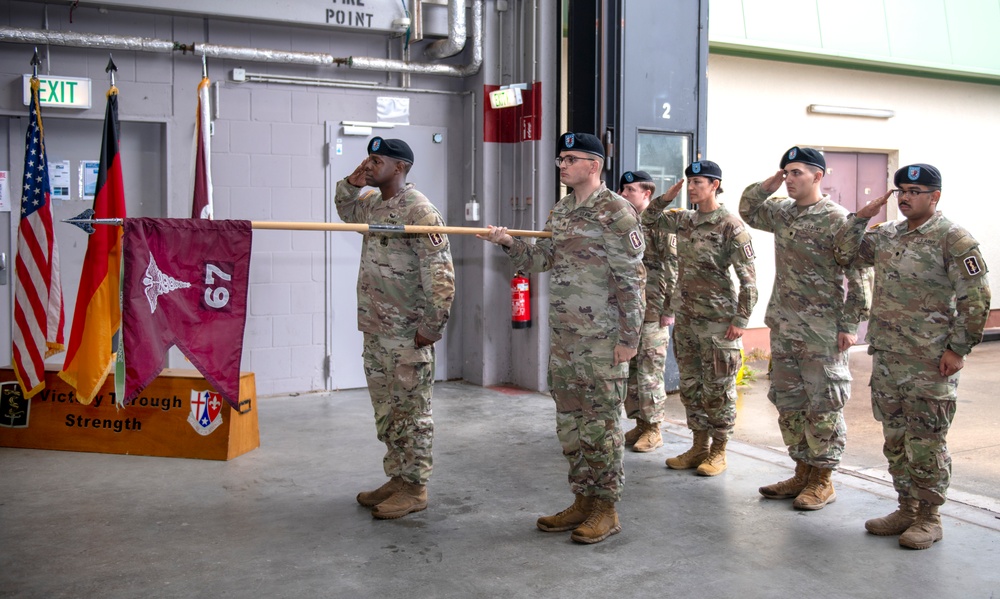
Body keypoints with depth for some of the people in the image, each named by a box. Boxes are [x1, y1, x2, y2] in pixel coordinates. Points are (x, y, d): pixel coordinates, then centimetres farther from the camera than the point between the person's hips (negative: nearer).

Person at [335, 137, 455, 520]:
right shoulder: (372, 204, 12)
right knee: (386, 409, 16)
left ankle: (414, 488, 10)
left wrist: (433, 326, -21)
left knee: (411, 410, 1)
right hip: (376, 329, 9)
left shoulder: (419, 211, -15)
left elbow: (440, 272, -20)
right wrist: (350, 185, 15)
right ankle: (397, 478, 28)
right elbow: (347, 213, 36)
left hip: (408, 333, -9)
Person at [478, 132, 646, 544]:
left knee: (601, 422, 0)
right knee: (569, 422, 13)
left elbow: (631, 280, -13)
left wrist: (628, 337, -16)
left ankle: (606, 509, 12)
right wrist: (509, 243, 1)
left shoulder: (615, 212, -10)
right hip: (562, 336, 8)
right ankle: (583, 501, 25)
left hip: (602, 340, -8)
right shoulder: (559, 212, 14)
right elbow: (541, 260, 18)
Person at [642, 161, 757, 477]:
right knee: (690, 386, 13)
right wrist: (666, 198, 7)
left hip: (717, 320, -7)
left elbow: (748, 278, -12)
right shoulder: (684, 220, 8)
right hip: (685, 317, 7)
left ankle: (718, 452, 15)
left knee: (717, 389, 3)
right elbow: (649, 220, 24)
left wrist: (740, 320, -16)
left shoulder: (731, 226, -12)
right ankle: (698, 447, 24)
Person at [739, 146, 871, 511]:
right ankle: (802, 472, 25)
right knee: (788, 400, 13)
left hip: (822, 330, -8)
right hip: (784, 326, 8)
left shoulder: (837, 220, -12)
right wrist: (766, 187, 9)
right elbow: (748, 212, 27)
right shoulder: (783, 212, 9)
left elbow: (859, 276, -13)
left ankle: (823, 481, 11)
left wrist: (850, 324, -15)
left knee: (824, 404, 0)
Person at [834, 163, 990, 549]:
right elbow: (844, 252, 16)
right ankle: (906, 508, 27)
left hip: (930, 364, -7)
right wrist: (863, 216, 6)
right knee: (895, 439, 14)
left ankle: (929, 517, 13)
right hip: (886, 358, 7)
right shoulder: (887, 236, 11)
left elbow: (976, 299, -11)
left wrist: (958, 349, -13)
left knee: (926, 442, 0)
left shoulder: (953, 239, -9)